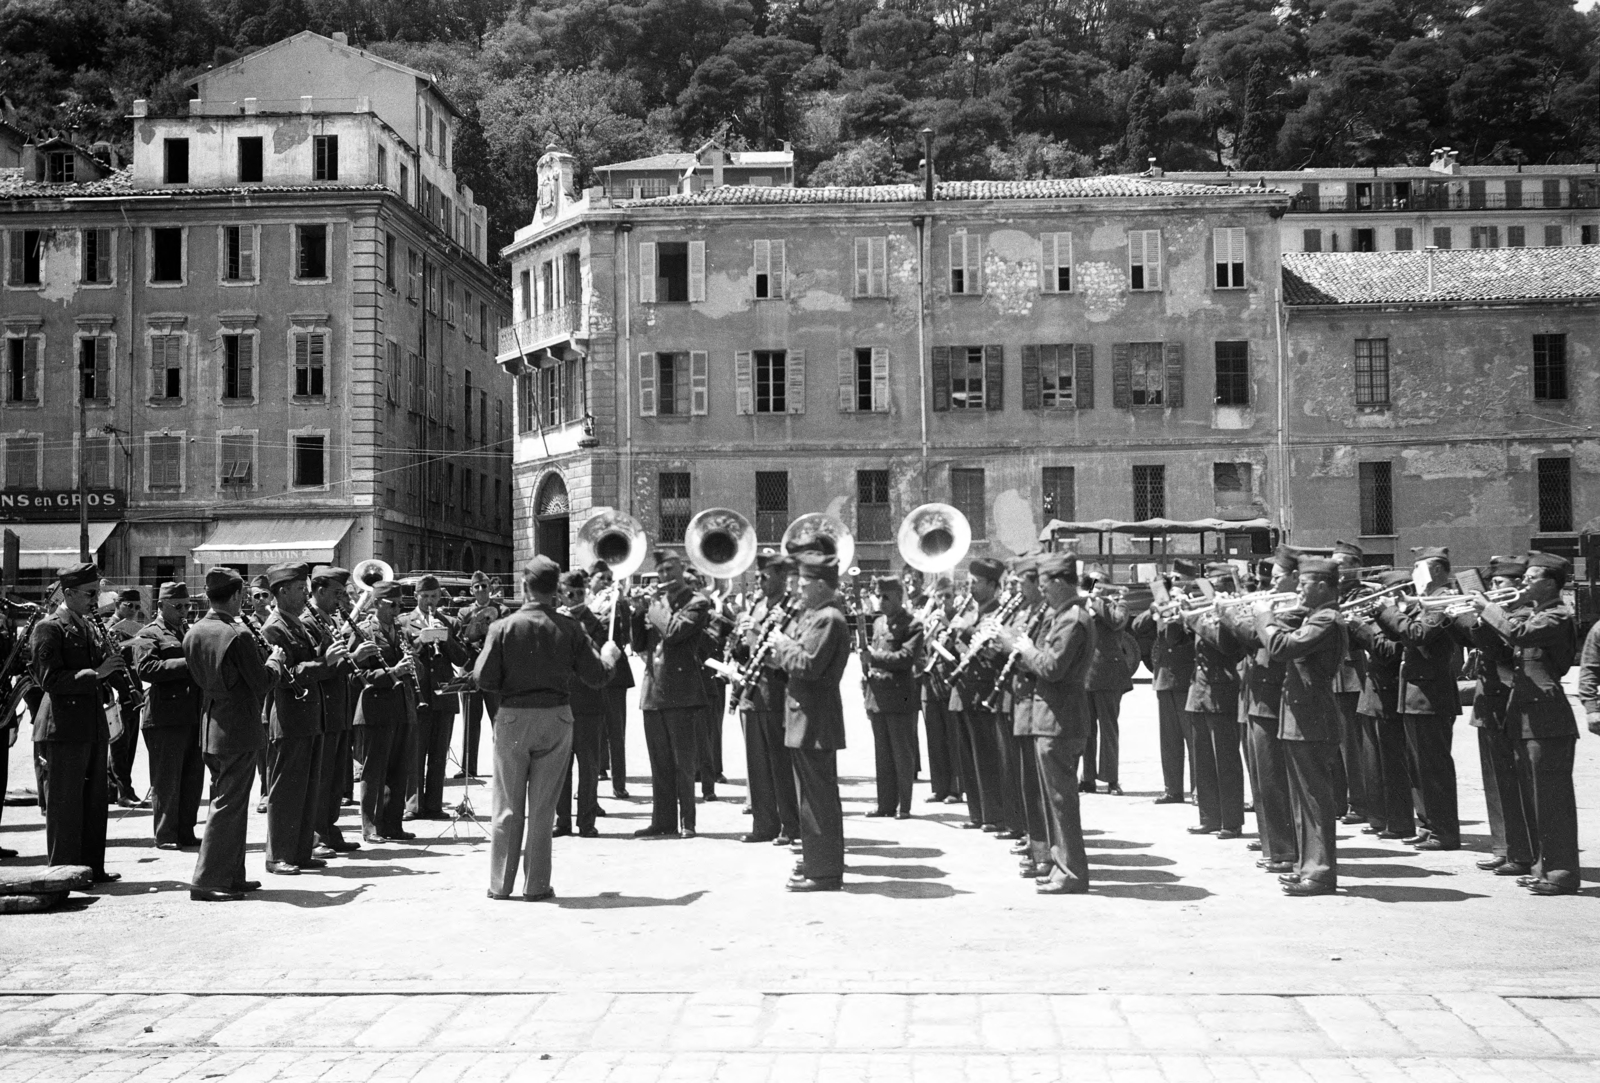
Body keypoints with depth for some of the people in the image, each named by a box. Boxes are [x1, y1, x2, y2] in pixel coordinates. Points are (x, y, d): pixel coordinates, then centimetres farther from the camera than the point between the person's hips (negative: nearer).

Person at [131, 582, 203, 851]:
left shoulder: (192, 632, 21)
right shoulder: (148, 635, -2)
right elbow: (146, 668, -17)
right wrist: (186, 664, -22)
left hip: (195, 716, 7)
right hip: (165, 716, -7)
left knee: (193, 778, 10)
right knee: (166, 781, -2)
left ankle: (186, 832, 18)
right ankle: (165, 835, 5)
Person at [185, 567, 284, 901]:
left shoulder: (193, 633, 5)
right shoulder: (238, 635, -19)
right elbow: (262, 684, -14)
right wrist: (274, 659, 5)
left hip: (210, 728, 8)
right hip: (239, 730, -8)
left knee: (229, 803, 17)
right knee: (228, 805, -2)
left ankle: (231, 875, 23)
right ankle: (207, 881, -2)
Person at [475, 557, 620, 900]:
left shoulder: (503, 627, -8)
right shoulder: (570, 629, -5)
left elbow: (484, 679, -10)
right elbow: (596, 676, -3)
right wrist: (609, 656, 17)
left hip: (513, 718, -1)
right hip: (556, 718, 1)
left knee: (507, 807, 10)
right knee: (542, 808, 7)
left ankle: (500, 883, 14)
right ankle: (536, 885, 9)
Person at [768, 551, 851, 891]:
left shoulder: (829, 618, -17)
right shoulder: (814, 614, 16)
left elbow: (809, 665, -24)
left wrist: (783, 645, -11)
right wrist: (785, 647, 5)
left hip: (815, 722, -11)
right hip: (805, 718, 11)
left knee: (819, 797, -6)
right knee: (812, 795, 17)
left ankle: (824, 873, -1)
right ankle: (815, 860, 26)